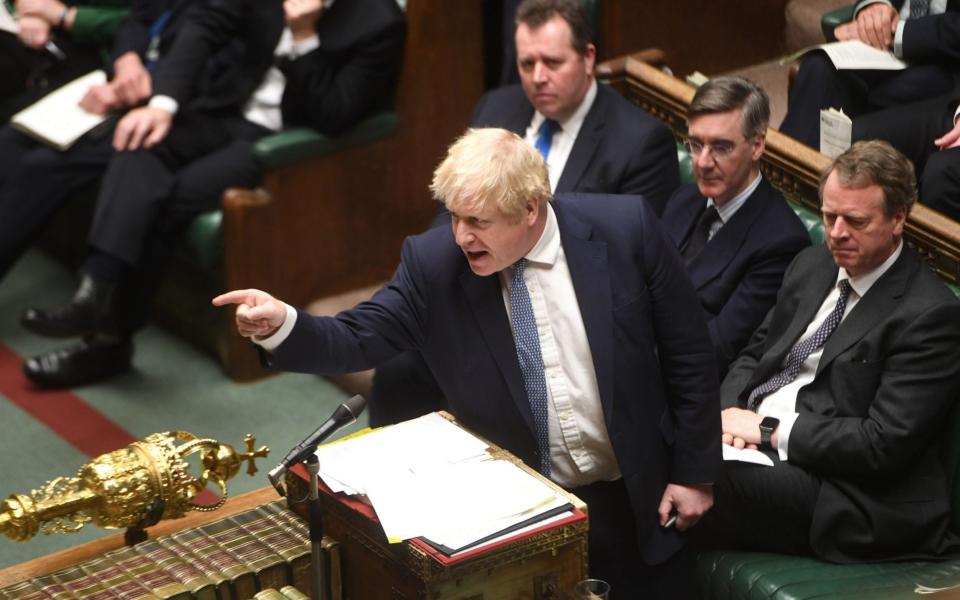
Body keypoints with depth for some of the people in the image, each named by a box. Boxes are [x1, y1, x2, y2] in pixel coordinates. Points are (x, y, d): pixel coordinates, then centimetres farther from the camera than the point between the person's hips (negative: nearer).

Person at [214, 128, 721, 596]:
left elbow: (688, 356, -5)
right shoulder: (433, 263, -11)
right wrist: (280, 324, -32)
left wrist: (693, 473, -2)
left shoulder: (624, 230, -14)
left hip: (633, 501, 0)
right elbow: (356, 341, -11)